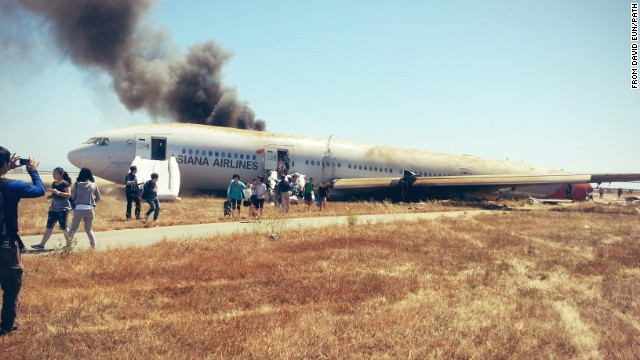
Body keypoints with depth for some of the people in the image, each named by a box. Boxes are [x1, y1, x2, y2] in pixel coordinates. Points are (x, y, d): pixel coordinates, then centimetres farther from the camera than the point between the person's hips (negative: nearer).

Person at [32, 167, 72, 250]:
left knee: (63, 227, -1)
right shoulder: (54, 183, 14)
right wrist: (50, 196, 3)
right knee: (49, 227, 4)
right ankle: (41, 245, 2)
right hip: (53, 208, 7)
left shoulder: (65, 183, -9)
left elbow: (69, 195, -19)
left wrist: (58, 192, -28)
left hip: (63, 208, -7)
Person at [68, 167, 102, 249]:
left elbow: (72, 197, -2)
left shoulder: (77, 184, -3)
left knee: (73, 229, 8)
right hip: (90, 209, 2)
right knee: (89, 229, 17)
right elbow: (98, 197, 9)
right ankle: (93, 245, 15)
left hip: (79, 209, -2)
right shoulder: (93, 185, 2)